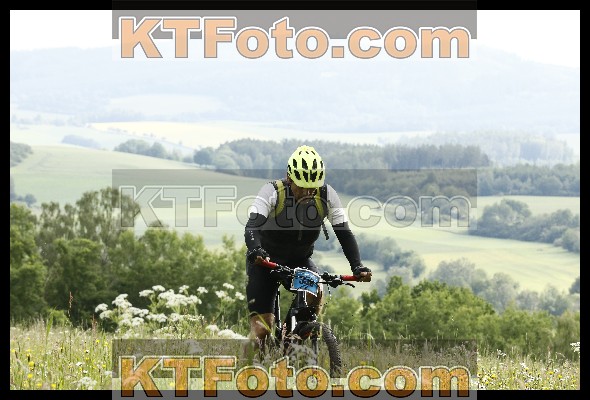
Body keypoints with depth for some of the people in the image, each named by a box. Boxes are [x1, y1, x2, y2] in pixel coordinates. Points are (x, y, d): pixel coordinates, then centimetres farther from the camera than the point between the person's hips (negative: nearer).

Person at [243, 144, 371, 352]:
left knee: (315, 292, -30)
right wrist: (255, 250, -58)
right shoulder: (272, 192, -24)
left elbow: (344, 232, -19)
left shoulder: (326, 195, -16)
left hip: (299, 260, 2)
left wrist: (357, 266, -34)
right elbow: (252, 226, -36)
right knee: (261, 329, -14)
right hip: (265, 260, -2)